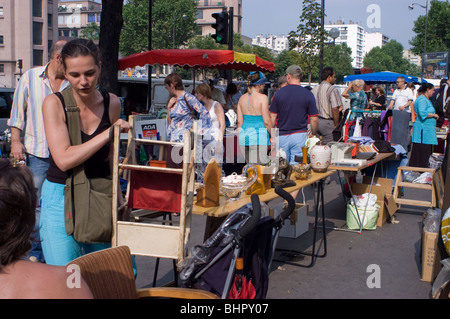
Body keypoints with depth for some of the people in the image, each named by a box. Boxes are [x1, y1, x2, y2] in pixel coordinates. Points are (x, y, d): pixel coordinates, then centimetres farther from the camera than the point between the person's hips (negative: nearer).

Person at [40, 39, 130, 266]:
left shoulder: (112, 103, 3)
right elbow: (64, 160, -18)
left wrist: (117, 196, 19)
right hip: (61, 198, -3)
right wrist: (109, 132, -19)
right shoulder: (54, 103, -8)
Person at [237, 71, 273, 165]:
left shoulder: (242, 98, 7)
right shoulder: (262, 97, -9)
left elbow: (239, 121, 9)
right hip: (259, 136, -6)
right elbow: (267, 121, -11)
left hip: (244, 136, 6)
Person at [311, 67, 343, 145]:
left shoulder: (314, 89, 13)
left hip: (315, 121, 7)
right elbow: (335, 109, -15)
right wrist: (336, 125, -9)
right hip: (327, 122, -7)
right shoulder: (332, 89, -9)